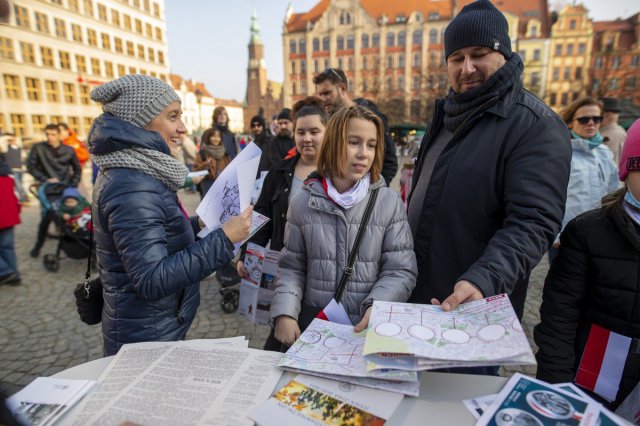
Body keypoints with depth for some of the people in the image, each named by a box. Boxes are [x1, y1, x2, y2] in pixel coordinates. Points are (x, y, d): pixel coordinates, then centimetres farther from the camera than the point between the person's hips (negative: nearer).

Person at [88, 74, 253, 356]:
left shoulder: (127, 173, 3)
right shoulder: (131, 190, -26)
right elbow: (152, 280, -30)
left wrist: (197, 225, 3)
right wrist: (223, 239, -29)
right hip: (147, 340, -9)